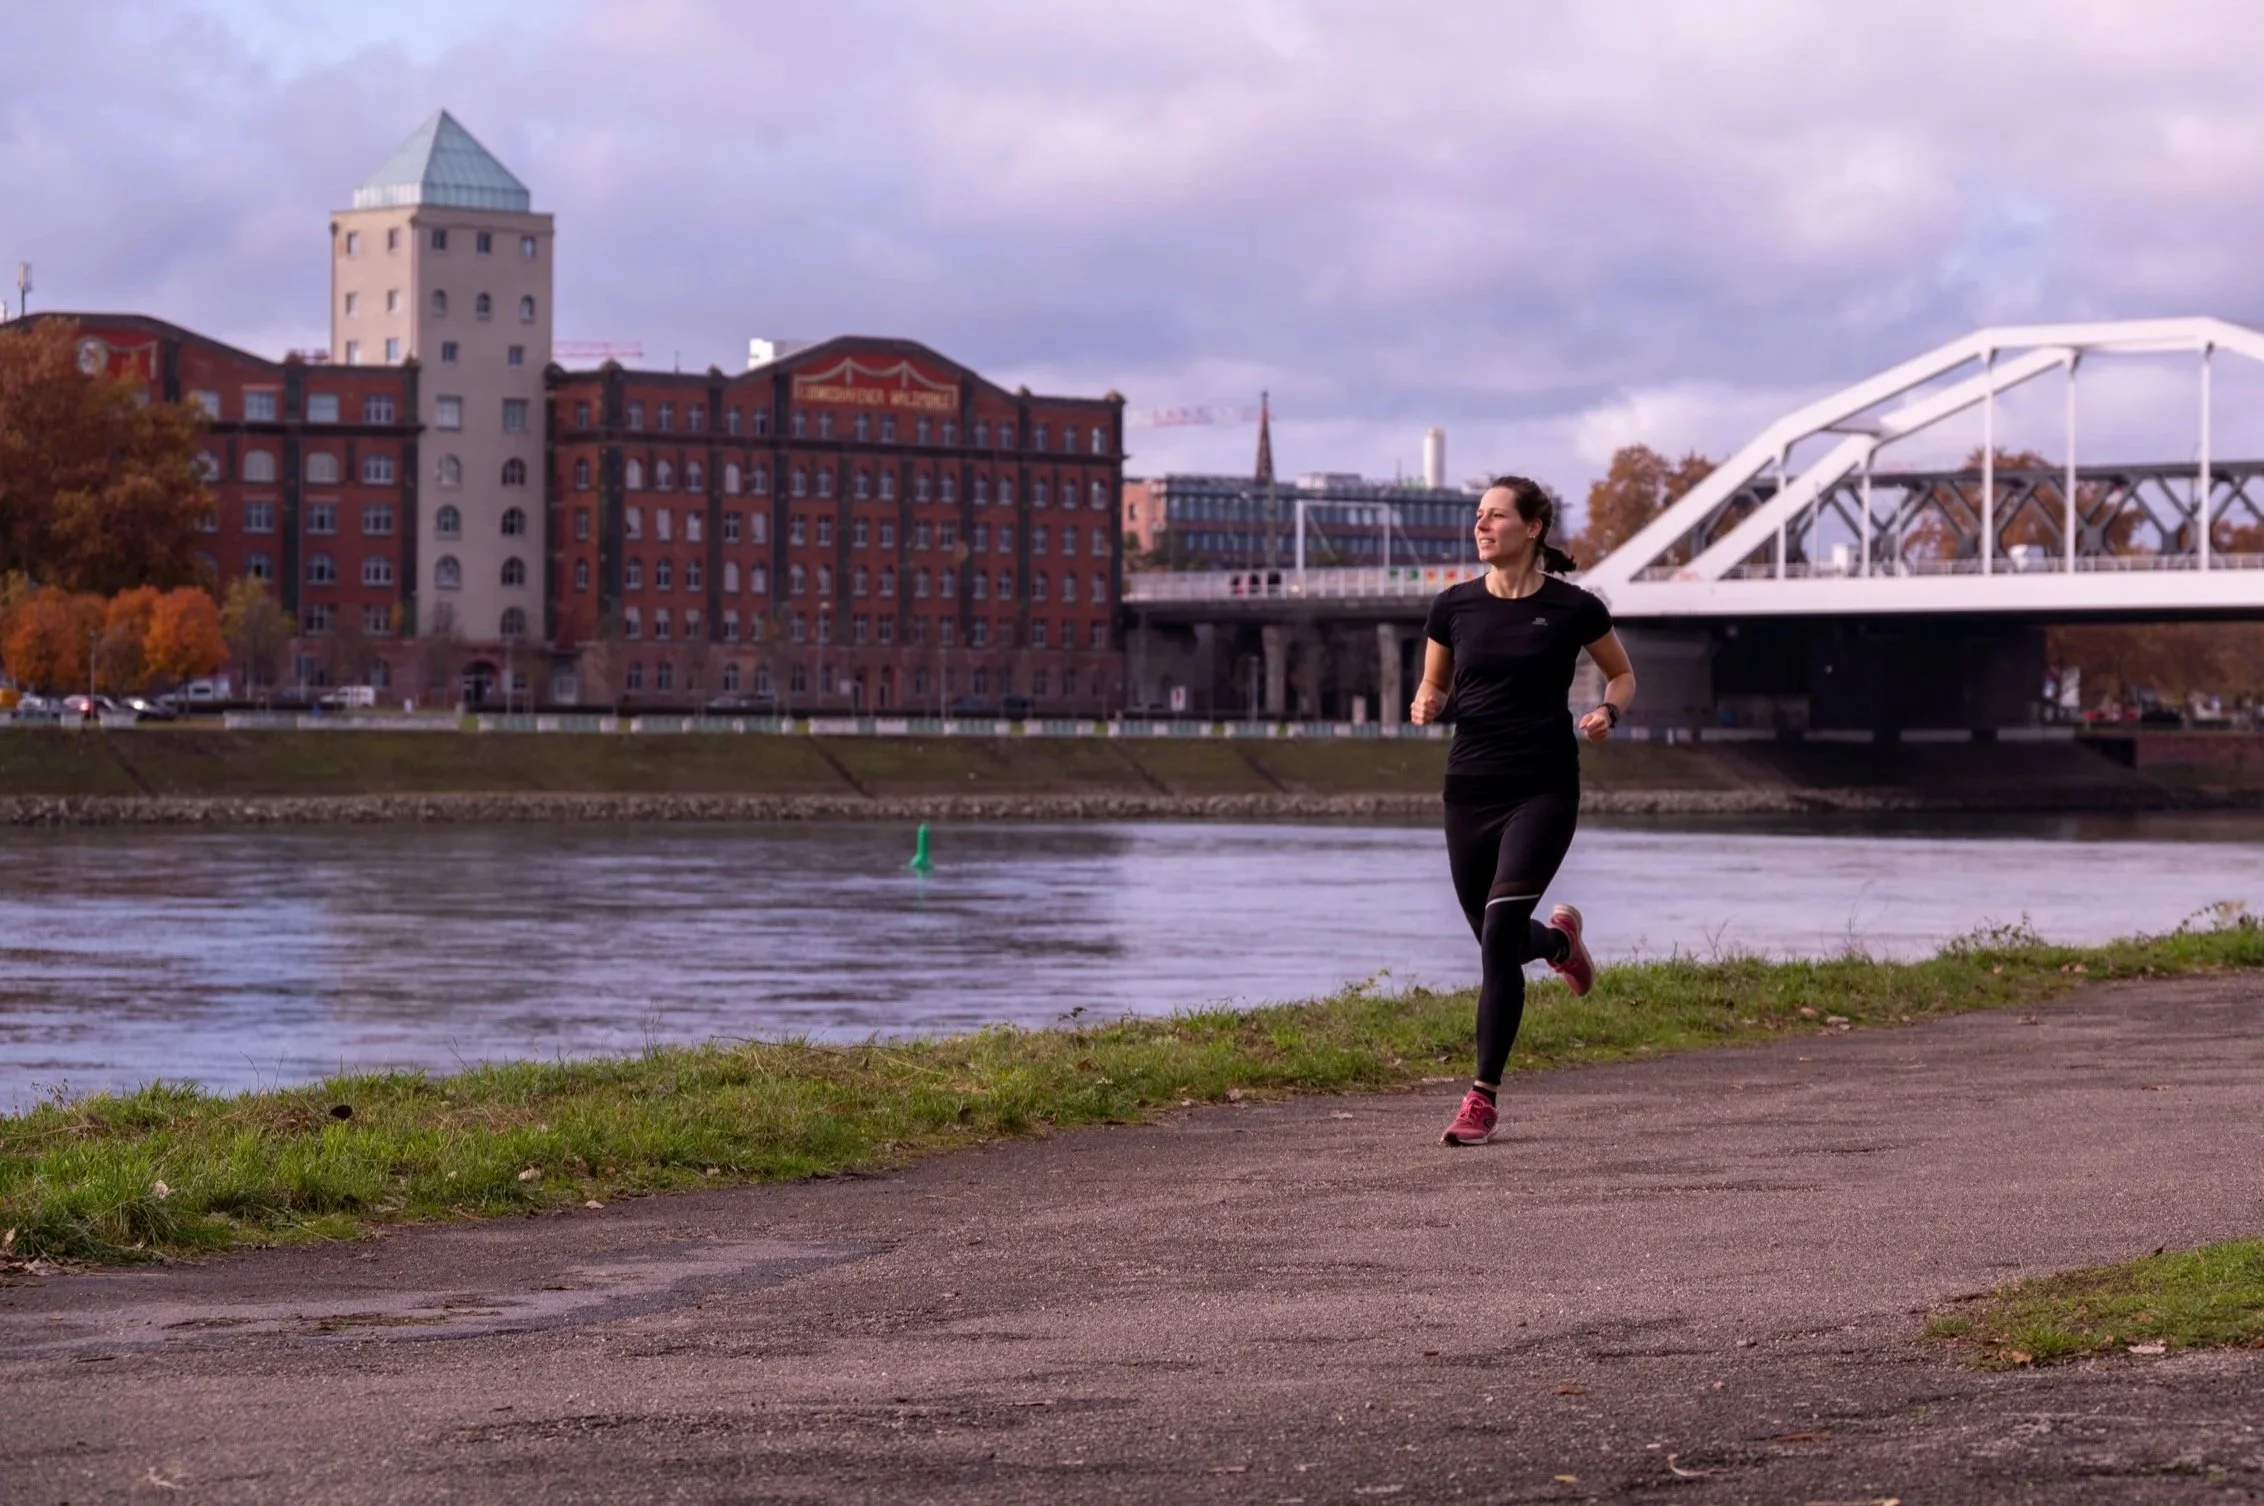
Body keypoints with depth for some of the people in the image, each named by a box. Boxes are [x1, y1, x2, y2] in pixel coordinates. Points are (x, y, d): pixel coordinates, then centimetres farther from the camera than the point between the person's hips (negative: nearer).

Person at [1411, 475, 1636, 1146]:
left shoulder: (1572, 607, -4)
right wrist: (1426, 706, -8)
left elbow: (1622, 674, 11)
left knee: (1498, 934, -17)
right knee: (1495, 942, 12)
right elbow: (1434, 686, 15)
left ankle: (1484, 1098, -7)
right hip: (1470, 788, 4)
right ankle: (1559, 937, 50)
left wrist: (1608, 713, -10)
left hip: (1544, 789, -4)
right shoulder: (1455, 605, 3)